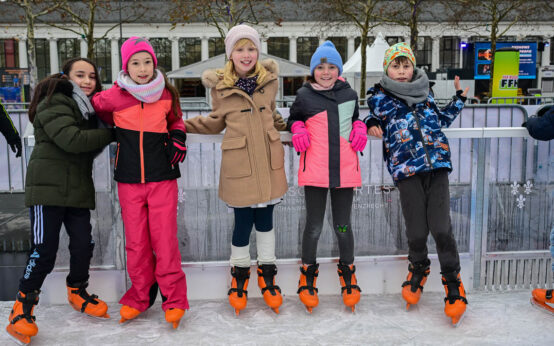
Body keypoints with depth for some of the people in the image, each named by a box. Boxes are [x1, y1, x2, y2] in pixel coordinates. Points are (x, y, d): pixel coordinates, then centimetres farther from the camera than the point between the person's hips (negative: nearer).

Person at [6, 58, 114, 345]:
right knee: (44, 250, -8)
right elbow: (72, 140, -22)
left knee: (83, 244, 4)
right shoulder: (54, 104, -8)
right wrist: (111, 134, -14)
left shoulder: (88, 106, 18)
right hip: (48, 188, -7)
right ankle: (22, 307, 9)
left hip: (78, 189, 7)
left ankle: (77, 291, 28)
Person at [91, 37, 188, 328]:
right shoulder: (114, 96, -3)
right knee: (135, 241, 8)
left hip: (162, 177, -1)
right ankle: (140, 295, 26)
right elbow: (94, 110, 17)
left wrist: (178, 138, 2)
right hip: (129, 180, 1)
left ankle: (173, 300, 12)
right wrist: (117, 130, 10)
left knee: (165, 239, -2)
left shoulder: (166, 94, 0)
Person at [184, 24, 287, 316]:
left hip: (269, 162, 2)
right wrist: (181, 124, 0)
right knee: (243, 221, 3)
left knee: (265, 218, 11)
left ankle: (267, 272, 31)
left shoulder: (269, 80, 4)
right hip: (238, 165, -2)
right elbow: (216, 122, 8)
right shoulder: (220, 86, -2)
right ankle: (240, 272, 28)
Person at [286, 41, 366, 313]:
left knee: (342, 225, 10)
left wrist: (359, 128, 3)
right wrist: (298, 129, -5)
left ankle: (348, 272, 31)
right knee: (314, 226, 4)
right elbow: (293, 119, 16)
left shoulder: (349, 94, 9)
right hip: (315, 169, -2)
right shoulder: (304, 95, 3)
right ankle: (308, 271, 27)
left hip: (344, 168, 2)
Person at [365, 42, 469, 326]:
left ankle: (452, 279, 16)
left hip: (437, 163, 2)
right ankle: (418, 266, 32)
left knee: (441, 227, -5)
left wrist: (459, 97, 20)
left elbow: (442, 119, 28)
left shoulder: (424, 92, 18)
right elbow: (371, 121, 19)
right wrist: (370, 126, -2)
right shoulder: (379, 97, 10)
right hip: (405, 168, -2)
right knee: (416, 230, 0)